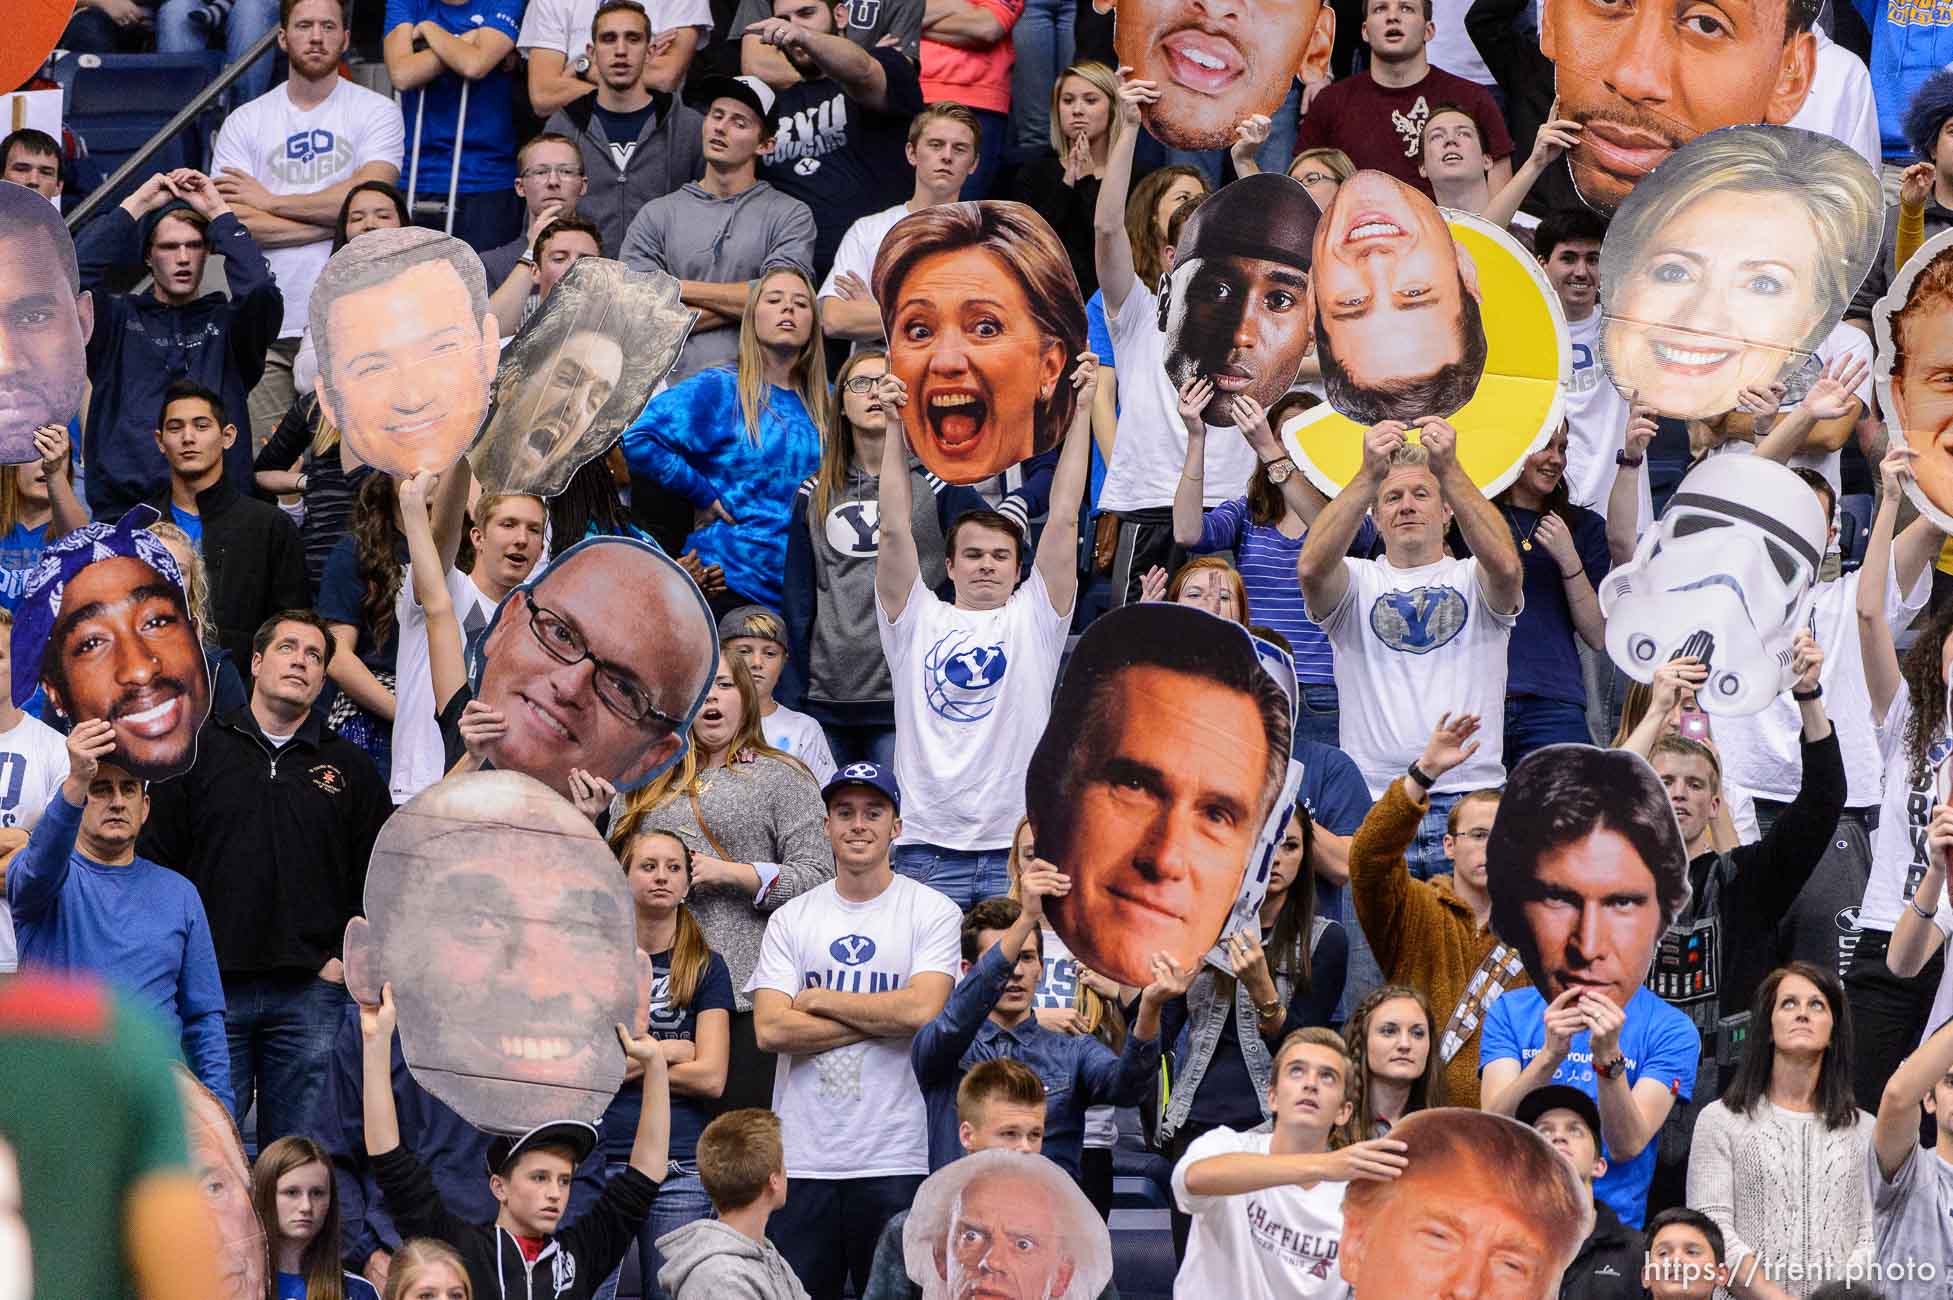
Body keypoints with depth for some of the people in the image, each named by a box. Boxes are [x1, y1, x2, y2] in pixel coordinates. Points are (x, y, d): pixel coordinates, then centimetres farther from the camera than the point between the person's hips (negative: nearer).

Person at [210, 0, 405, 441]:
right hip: (266, 332, 2)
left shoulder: (376, 112, 7)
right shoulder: (244, 122, 11)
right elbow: (229, 222, -2)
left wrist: (271, 202, -3)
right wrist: (333, 217, -6)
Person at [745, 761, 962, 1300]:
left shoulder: (932, 912, 4)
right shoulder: (791, 919, 10)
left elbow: (922, 1011, -12)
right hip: (801, 1160, 2)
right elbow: (770, 1028, -3)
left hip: (895, 1160, -2)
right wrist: (882, 1019, -7)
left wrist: (818, 1000, -3)